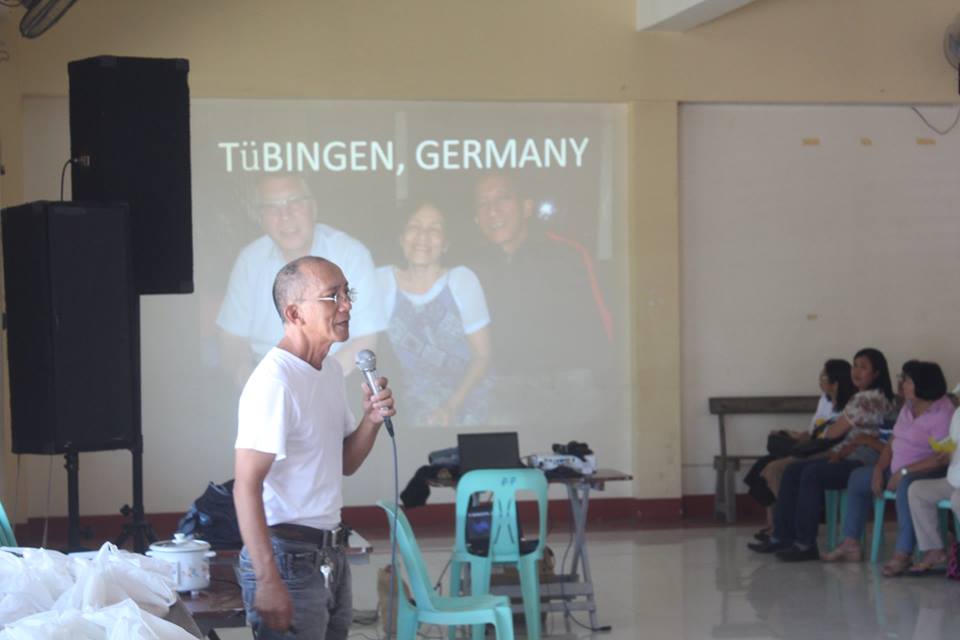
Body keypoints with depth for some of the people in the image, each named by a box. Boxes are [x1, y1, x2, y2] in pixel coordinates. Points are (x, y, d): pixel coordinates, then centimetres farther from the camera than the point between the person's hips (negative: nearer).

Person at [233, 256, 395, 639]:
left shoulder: (331, 370, 11)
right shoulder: (274, 381, -18)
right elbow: (247, 486, -21)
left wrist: (372, 420, 0)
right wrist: (267, 581, -25)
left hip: (331, 556, 9)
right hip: (288, 558, -9)